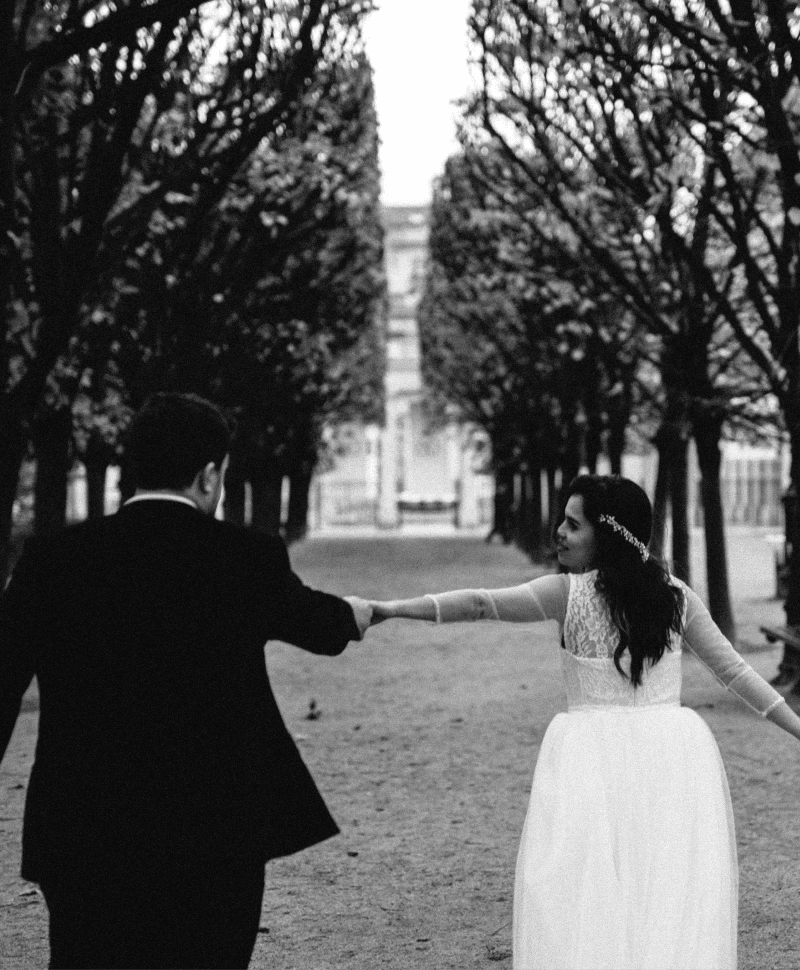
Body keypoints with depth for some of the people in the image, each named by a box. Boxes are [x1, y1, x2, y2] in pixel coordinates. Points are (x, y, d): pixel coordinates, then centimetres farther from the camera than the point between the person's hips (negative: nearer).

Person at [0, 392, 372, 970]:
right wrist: (354, 617, 39)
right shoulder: (249, 560, -4)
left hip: (85, 839, 1)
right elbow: (320, 624, 15)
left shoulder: (53, 559, -4)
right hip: (215, 843, -1)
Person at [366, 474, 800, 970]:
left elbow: (480, 603, -14)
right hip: (672, 756, 4)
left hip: (595, 756, -4)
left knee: (582, 906, 1)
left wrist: (394, 608, -12)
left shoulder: (569, 592, -6)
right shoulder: (676, 595, 6)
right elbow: (736, 670, 7)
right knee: (672, 898, 7)